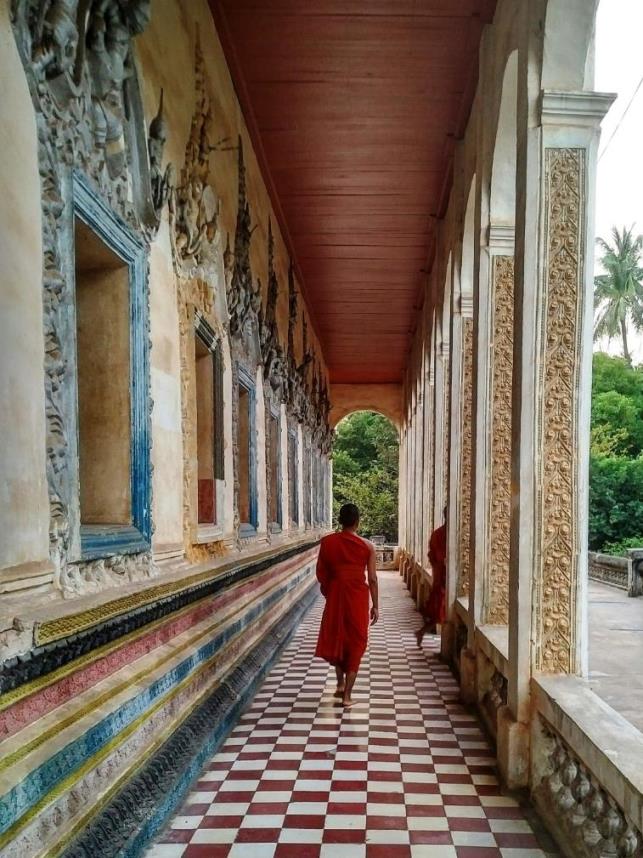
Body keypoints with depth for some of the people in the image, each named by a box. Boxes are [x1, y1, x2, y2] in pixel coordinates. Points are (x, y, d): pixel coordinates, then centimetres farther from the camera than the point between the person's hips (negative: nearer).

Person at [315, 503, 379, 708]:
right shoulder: (367, 546, -7)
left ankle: (340, 683, 25)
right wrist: (375, 605, 4)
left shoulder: (327, 542, -5)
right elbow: (372, 578, -5)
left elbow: (321, 573, 0)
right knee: (355, 642, 9)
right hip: (358, 596, -1)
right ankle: (347, 695, 9)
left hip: (335, 595, 1)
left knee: (336, 637, 22)